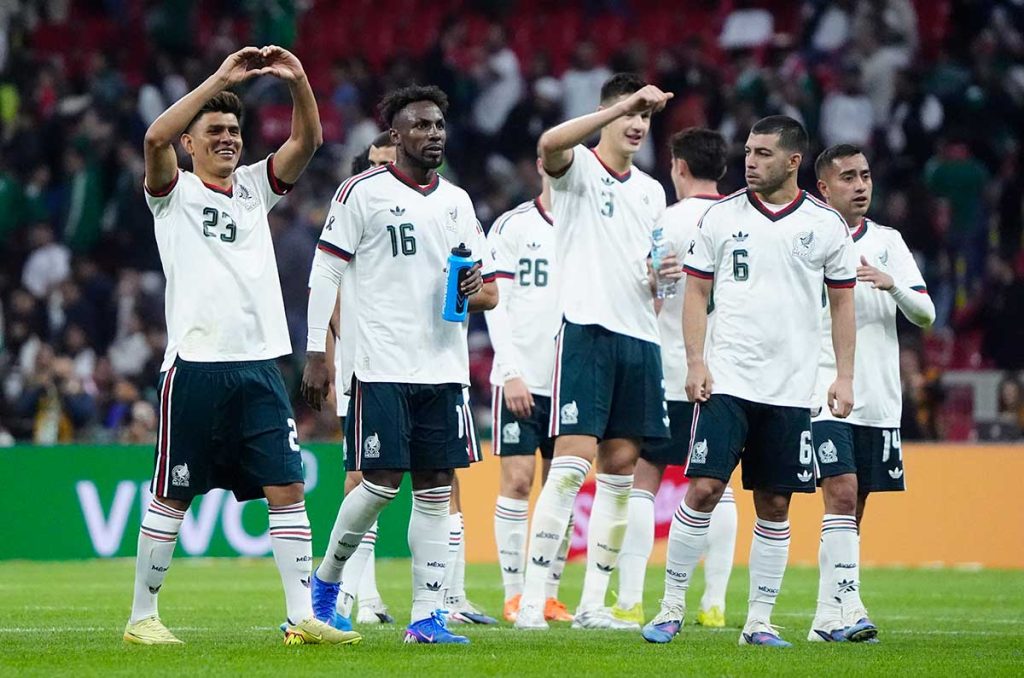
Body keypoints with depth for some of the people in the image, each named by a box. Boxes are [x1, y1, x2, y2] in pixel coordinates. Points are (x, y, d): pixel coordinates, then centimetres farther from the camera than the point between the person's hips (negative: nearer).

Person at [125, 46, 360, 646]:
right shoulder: (174, 192, 2)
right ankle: (143, 616, 11)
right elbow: (156, 137, -18)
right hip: (195, 365, -4)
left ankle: (302, 616, -3)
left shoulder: (256, 186, 15)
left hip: (260, 364, 4)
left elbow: (308, 140, 4)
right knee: (172, 499, 1)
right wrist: (221, 79, -22)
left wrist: (298, 81, -14)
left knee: (287, 490, -3)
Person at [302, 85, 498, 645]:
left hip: (443, 366, 5)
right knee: (381, 482, -8)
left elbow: (490, 291, 19)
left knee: (435, 489, 1)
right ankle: (326, 580, 14)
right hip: (382, 367, -5)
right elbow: (324, 273, -2)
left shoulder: (457, 200, 15)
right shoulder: (362, 192, -2)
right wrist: (316, 354, -7)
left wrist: (476, 292, -5)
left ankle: (425, 616, 3)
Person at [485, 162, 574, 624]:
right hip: (521, 379, -3)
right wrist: (511, 372, -11)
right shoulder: (511, 227, 1)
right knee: (517, 481, -7)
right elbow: (494, 304, -3)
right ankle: (514, 595, -3)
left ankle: (550, 595, 8)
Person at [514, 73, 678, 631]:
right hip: (587, 329, -7)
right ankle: (531, 600, -16)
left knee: (620, 471, 5)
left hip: (640, 338, 7)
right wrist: (623, 104, -27)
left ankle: (592, 604, 10)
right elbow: (550, 144, -26)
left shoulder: (651, 191, 20)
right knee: (573, 462, -15)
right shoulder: (578, 167, -1)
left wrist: (665, 275, 3)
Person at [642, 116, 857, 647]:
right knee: (703, 489, -9)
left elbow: (842, 302, 10)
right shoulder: (721, 217, 3)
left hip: (791, 389, 1)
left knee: (774, 505, 3)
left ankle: (759, 621, 10)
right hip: (727, 380, -1)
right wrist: (695, 362, -4)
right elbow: (696, 292, 6)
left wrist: (845, 376, 3)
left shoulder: (826, 225, 5)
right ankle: (671, 609, 0)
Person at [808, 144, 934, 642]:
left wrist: (891, 284, -12)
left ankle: (828, 617, 10)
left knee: (853, 508, 6)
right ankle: (846, 607, -24)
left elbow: (925, 315, 5)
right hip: (824, 394, -4)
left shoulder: (888, 242, 11)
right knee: (841, 494, -18)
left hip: (879, 398, 4)